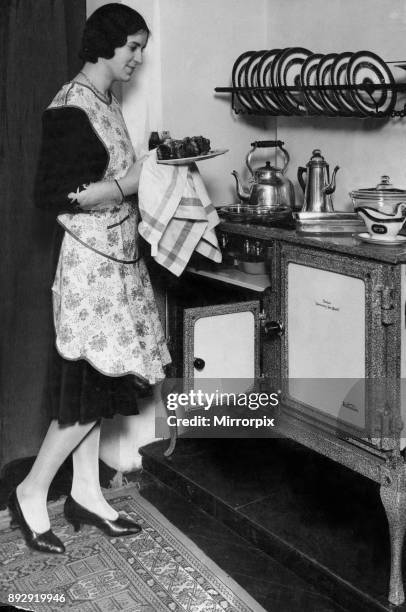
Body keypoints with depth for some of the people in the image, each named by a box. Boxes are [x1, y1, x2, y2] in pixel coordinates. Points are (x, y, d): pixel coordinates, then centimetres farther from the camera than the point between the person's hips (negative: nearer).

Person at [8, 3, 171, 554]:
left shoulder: (108, 102, 13)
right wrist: (129, 183, -20)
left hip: (116, 260, 9)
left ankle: (87, 494, 24)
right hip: (90, 262, -9)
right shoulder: (70, 108, -15)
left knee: (98, 384, 13)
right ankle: (31, 494, 12)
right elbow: (51, 194, -20)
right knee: (91, 386, -4)